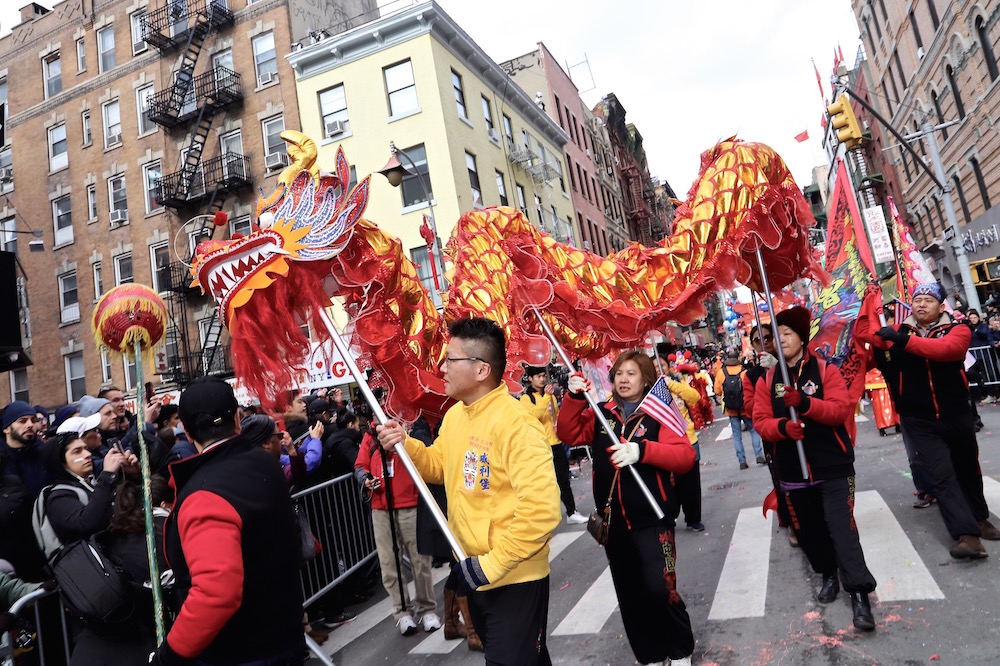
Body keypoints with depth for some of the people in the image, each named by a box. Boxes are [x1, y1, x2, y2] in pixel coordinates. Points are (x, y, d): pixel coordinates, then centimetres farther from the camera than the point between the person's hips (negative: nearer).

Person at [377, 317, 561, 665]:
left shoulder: (516, 423, -25)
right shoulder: (454, 415, 2)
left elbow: (542, 509, -29)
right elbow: (439, 466, 17)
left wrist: (495, 563, -23)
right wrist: (405, 445, -2)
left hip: (515, 578, -8)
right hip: (476, 572, 9)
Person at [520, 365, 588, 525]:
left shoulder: (551, 394, 15)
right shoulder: (526, 398, -4)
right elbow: (533, 415, -22)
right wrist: (546, 397, -27)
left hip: (556, 444, 5)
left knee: (564, 479, 8)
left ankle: (571, 513, 14)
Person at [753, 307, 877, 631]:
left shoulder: (826, 370, -3)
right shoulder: (767, 381, 4)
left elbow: (841, 409, -14)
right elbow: (761, 421, -2)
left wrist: (804, 402, -29)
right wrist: (782, 426, -23)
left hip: (832, 466, -3)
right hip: (792, 469, 3)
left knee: (842, 528, -6)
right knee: (809, 530, 13)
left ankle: (859, 593, 4)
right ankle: (829, 574, 36)